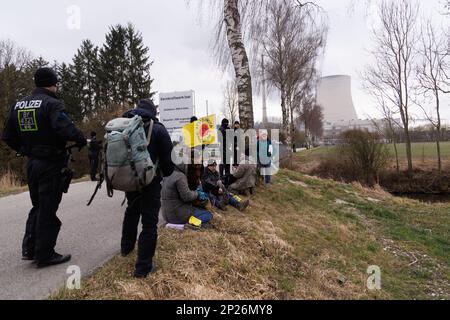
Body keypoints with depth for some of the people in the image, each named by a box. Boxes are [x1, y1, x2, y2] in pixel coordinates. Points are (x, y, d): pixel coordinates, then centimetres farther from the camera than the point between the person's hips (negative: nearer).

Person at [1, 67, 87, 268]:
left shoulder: (19, 105, 10)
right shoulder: (52, 104, -15)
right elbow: (66, 129, -31)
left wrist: (25, 150, 21)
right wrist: (82, 141, -14)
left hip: (32, 163, 7)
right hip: (51, 164, -7)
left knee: (37, 206, 21)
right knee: (48, 210, 2)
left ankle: (29, 249, 23)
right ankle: (44, 255, 11)